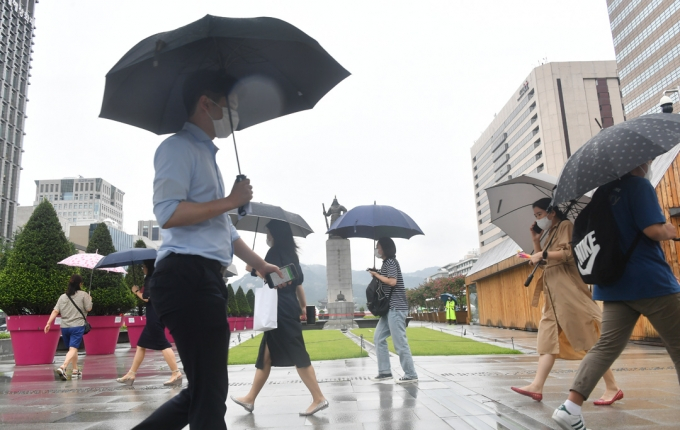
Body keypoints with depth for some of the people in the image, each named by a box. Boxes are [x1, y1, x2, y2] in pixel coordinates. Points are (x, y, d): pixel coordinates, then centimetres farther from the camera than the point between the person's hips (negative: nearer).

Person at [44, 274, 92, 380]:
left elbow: (55, 311, 2)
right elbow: (88, 308, -1)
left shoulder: (62, 296, 11)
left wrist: (48, 323, 2)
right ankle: (63, 367, -30)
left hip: (64, 327, 5)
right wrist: (90, 300, 16)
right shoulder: (83, 295, -2)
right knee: (73, 349, -10)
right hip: (77, 326, -5)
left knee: (73, 348, 19)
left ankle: (75, 370, 26)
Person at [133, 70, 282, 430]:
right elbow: (168, 213, -19)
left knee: (203, 390, 16)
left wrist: (259, 264, 30)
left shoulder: (206, 154, 25)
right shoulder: (179, 147, -4)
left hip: (206, 279, 10)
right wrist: (231, 200, -11)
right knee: (209, 392, -4)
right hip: (187, 276, -10)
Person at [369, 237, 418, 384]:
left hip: (395, 307, -10)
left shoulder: (390, 262, -10)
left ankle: (411, 375, 1)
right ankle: (385, 372, 13)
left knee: (400, 342, -7)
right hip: (389, 307, 10)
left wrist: (376, 275, -11)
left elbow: (392, 282, -22)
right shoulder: (387, 263, 19)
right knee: (378, 338, 10)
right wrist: (377, 275, 7)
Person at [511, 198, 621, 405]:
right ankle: (536, 387, -3)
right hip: (553, 293, 9)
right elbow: (542, 262, 20)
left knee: (589, 338, -7)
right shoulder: (550, 234, 22)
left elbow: (569, 253, -18)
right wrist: (536, 240, 13)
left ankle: (613, 388, 1)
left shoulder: (565, 225, -3)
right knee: (548, 337, 1)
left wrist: (543, 254, -13)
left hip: (568, 289, -9)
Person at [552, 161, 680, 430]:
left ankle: (570, 407, -7)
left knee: (607, 345, 3)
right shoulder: (638, 185, -8)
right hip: (650, 281, -7)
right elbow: (654, 229, -17)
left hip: (615, 283, 7)